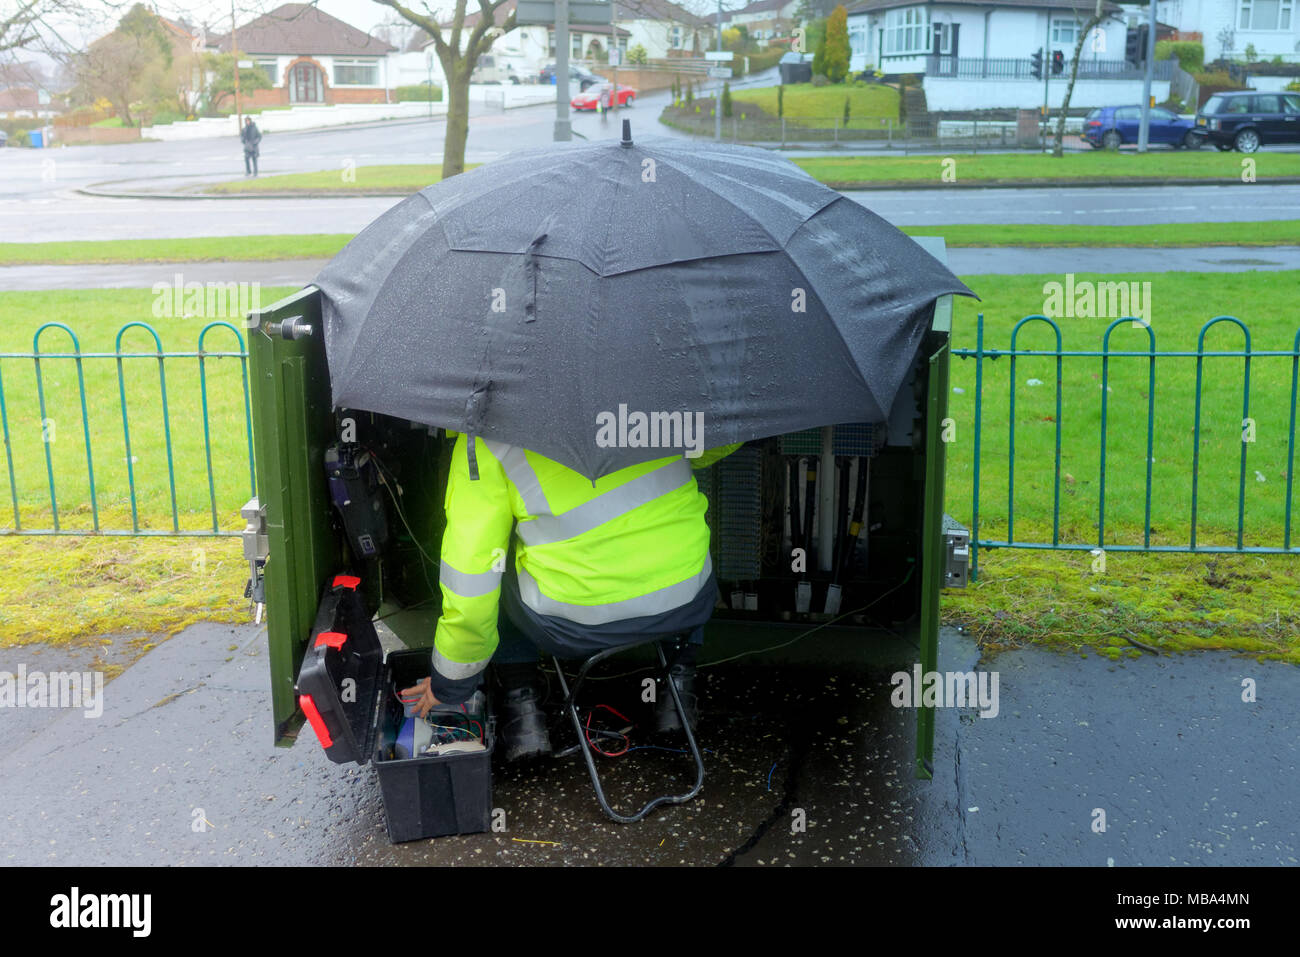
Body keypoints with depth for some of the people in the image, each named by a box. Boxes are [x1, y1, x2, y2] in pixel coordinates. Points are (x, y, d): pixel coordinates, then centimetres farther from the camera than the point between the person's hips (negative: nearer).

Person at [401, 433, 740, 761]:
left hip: (572, 625, -2)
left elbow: (469, 567, -4)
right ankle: (677, 680, 28)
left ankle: (520, 699, 19)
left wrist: (449, 683, 10)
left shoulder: (481, 441, -6)